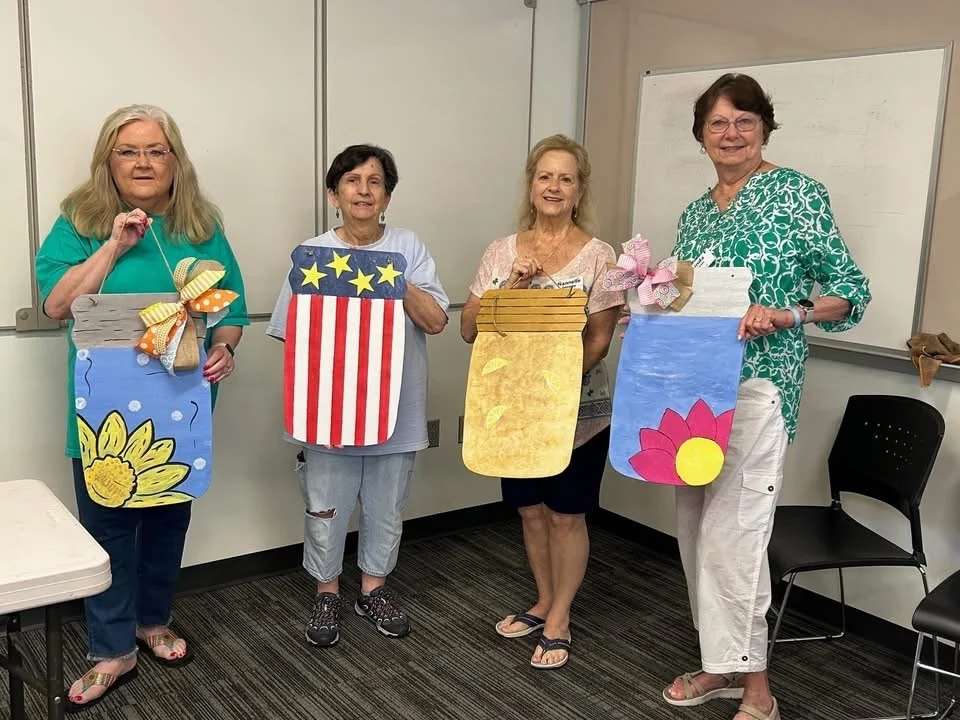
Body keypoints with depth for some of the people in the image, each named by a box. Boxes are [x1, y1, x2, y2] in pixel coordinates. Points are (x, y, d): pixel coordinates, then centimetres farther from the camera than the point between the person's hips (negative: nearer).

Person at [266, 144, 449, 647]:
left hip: (394, 408, 1)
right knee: (326, 510, 11)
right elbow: (292, 333, -2)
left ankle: (373, 589, 36)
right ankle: (326, 594, 33)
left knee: (386, 508, 15)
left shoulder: (408, 249, -1)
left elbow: (436, 320, -8)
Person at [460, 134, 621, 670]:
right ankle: (544, 602, 36)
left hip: (577, 410, -3)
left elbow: (599, 342, -9)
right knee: (532, 510, 16)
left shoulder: (598, 255, -6)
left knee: (566, 515, 8)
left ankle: (559, 620, 25)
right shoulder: (501, 252, 3)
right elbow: (470, 329, 0)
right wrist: (511, 287, -14)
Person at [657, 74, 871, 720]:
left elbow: (851, 290, -4)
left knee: (733, 531, -9)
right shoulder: (695, 214, 16)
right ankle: (722, 663, 27)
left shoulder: (798, 193, -3)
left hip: (757, 385, -7)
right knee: (696, 527, 11)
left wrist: (785, 314, -20)